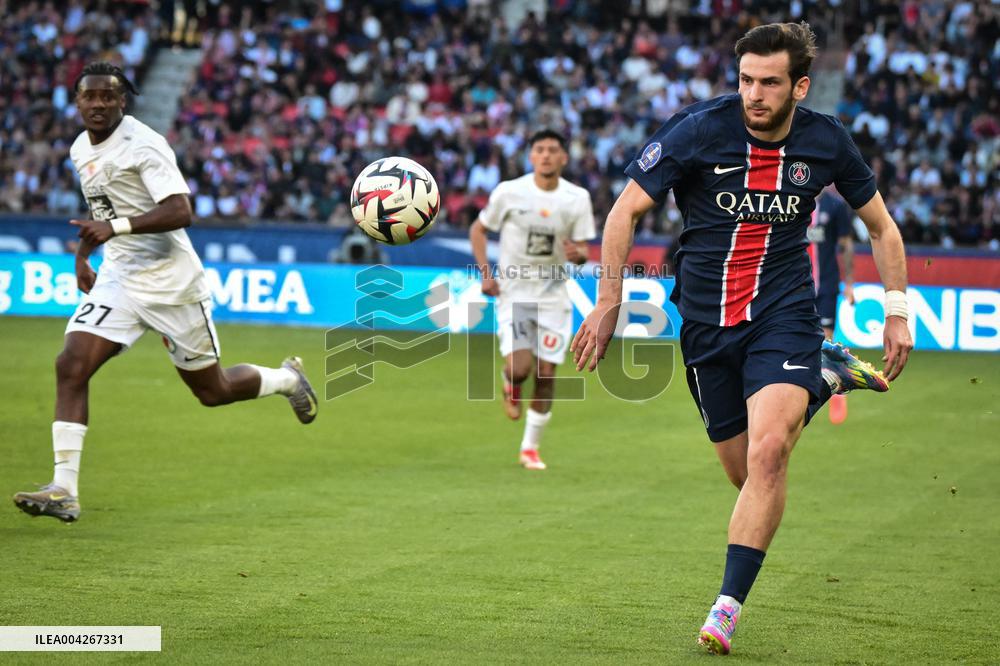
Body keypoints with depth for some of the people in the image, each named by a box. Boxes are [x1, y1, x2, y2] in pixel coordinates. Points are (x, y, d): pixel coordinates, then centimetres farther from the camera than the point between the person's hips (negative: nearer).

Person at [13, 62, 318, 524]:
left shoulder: (144, 145, -16)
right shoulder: (81, 150, 9)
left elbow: (180, 211, -28)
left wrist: (115, 227, -37)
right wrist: (83, 252, 21)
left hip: (170, 282, -6)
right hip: (118, 278, 6)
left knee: (212, 391, 7)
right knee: (70, 366, -16)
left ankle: (286, 379, 39)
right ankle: (64, 490, -16)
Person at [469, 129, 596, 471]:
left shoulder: (578, 198, -3)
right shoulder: (509, 192, -8)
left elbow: (582, 249, 2)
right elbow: (477, 230, 5)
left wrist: (578, 254, -23)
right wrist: (486, 273, -6)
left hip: (553, 297, 2)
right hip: (513, 293, -2)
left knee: (546, 374, 0)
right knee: (519, 368, -19)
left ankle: (531, 447, 19)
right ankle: (511, 388, 21)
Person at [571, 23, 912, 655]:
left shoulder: (826, 141, -5)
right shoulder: (699, 130, -12)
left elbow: (882, 226, 11)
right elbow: (626, 210, -5)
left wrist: (897, 313, 5)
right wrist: (609, 303, -7)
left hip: (784, 314, -1)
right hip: (706, 319, 1)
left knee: (768, 452, -23)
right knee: (746, 472, 7)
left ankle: (728, 608, -15)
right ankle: (823, 377, 34)